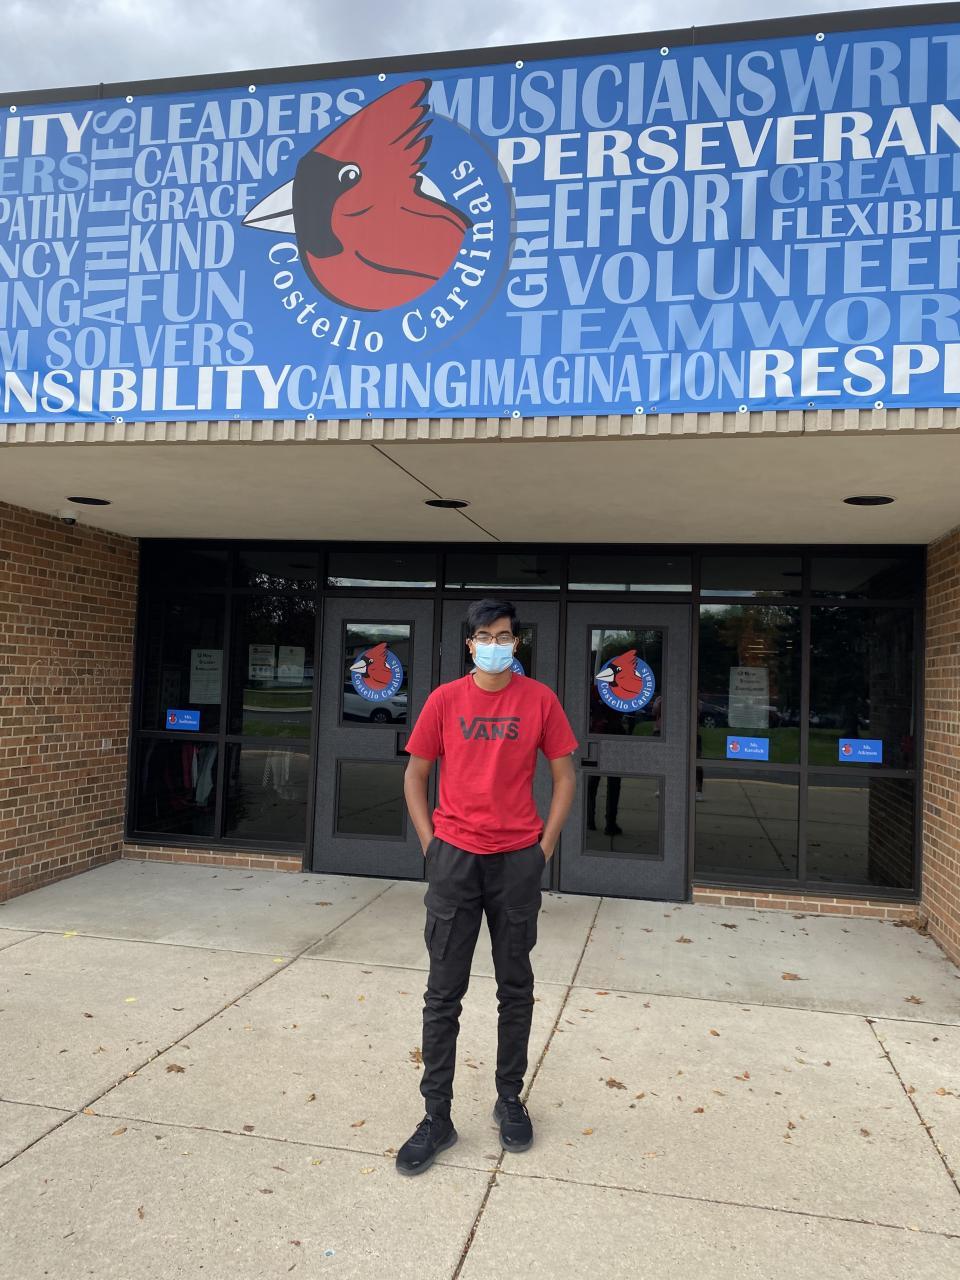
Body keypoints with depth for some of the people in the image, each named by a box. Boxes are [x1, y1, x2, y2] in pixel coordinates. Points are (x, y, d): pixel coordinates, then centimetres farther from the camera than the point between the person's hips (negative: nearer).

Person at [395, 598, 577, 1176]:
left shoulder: (540, 699, -1)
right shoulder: (446, 699, 0)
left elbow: (564, 775, 5)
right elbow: (415, 775, 7)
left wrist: (546, 845, 0)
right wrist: (430, 843, 0)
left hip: (518, 860, 0)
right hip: (455, 859, 0)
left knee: (516, 986, 13)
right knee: (444, 992, 5)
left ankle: (510, 1100, 31)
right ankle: (437, 1116, 19)